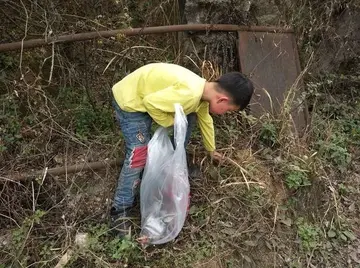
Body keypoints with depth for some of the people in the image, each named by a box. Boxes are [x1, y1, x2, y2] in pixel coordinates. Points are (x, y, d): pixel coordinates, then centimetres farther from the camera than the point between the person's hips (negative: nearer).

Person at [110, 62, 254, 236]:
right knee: (139, 154, -15)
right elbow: (150, 103, -31)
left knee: (189, 117, 11)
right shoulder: (189, 94, -33)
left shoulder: (203, 92, 0)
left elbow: (205, 120, 18)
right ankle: (120, 211, -3)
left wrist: (211, 149, 32)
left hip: (148, 94, 9)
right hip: (129, 101, -9)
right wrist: (170, 122, -15)